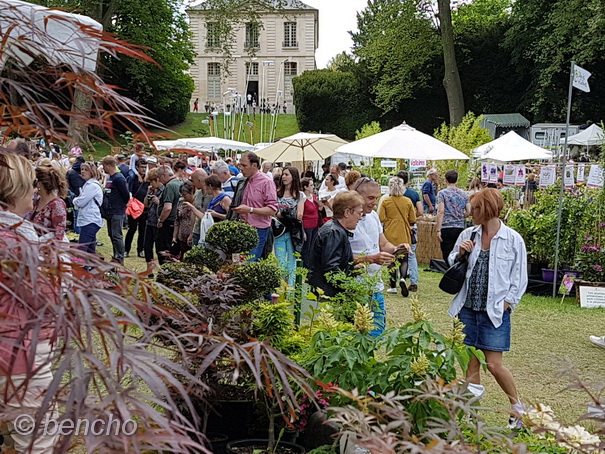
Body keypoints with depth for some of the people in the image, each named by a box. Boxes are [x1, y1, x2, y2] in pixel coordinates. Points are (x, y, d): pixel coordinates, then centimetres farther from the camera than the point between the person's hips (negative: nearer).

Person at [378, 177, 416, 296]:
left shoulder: (385, 201, -6)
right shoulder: (408, 201, -2)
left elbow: (381, 218, -10)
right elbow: (413, 220, 3)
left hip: (390, 234, -1)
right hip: (404, 235, 1)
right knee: (404, 259, 8)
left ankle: (393, 286, 12)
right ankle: (403, 278, -19)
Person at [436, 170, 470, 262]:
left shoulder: (442, 193, -3)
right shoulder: (464, 194, 9)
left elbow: (441, 211, -11)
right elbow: (469, 212, 6)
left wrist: (438, 230, -11)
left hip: (446, 228, -4)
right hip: (460, 228, 4)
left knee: (448, 257, -3)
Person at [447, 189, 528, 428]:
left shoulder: (513, 239, -6)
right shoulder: (467, 235, 3)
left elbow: (519, 278, 0)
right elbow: (452, 266, 14)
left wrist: (507, 303, -9)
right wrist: (459, 254, -6)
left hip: (495, 310, -3)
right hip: (467, 308, 4)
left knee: (494, 364, -3)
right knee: (470, 363, 8)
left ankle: (518, 406, 21)